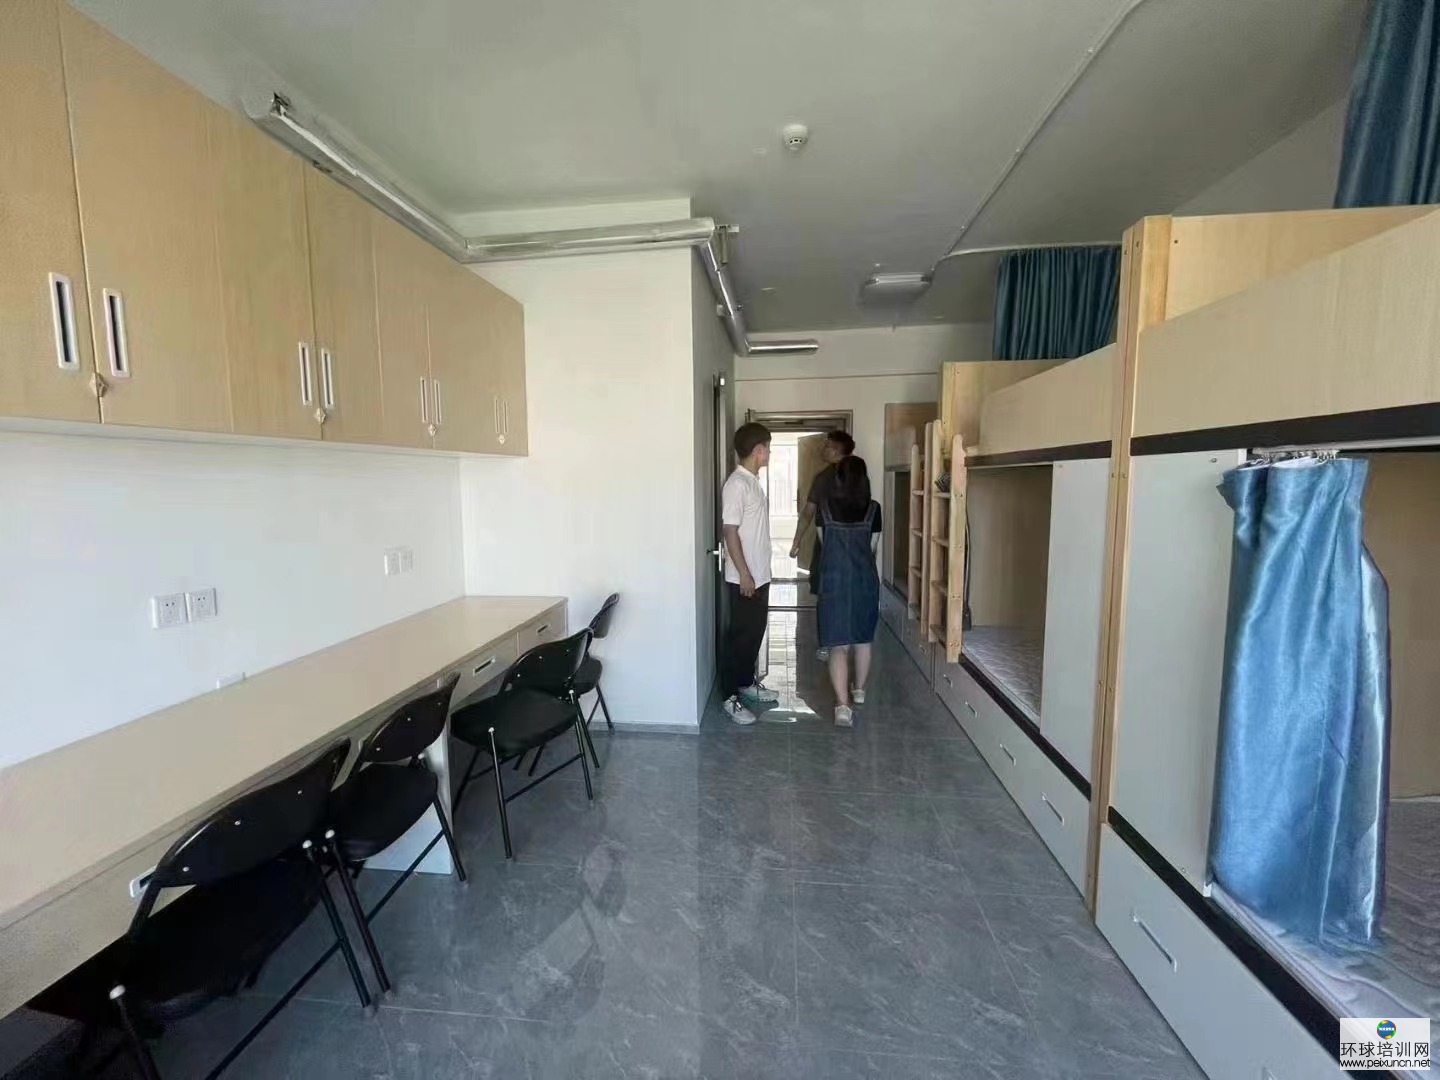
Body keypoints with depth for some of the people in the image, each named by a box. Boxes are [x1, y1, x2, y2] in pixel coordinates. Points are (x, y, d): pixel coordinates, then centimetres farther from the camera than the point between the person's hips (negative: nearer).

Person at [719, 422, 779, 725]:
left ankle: (747, 683, 33)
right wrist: (744, 574, -21)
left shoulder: (753, 481, 12)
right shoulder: (736, 484, -18)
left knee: (755, 632, 18)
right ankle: (729, 696, 11)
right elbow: (730, 531, -21)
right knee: (740, 635, -1)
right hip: (745, 577, -9)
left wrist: (757, 573, 20)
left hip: (761, 574, 10)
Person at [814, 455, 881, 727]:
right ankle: (859, 690, 36)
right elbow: (873, 546, 6)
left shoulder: (825, 507, -4)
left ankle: (842, 705, -11)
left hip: (834, 580, -1)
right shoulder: (873, 509, -3)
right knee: (863, 638, 20)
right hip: (865, 580, 2)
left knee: (838, 643, -1)